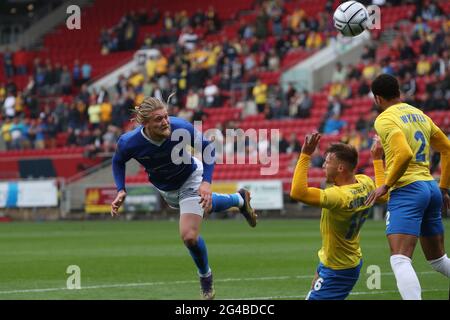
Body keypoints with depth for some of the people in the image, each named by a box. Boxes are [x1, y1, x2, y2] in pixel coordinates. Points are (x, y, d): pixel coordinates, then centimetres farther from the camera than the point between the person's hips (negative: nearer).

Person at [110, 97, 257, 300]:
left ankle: (205, 276, 18)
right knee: (205, 206, 30)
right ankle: (239, 199, 65)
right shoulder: (129, 142, -33)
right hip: (165, 190, 3)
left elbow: (207, 148, -17)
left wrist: (206, 182, -27)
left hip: (191, 180, -3)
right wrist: (121, 190, -21)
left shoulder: (181, 128, -37)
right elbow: (118, 161, -7)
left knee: (189, 236, -15)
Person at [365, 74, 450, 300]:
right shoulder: (419, 115, 17)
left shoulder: (384, 120, -8)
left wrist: (386, 185, -13)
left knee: (400, 259, -17)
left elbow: (404, 154, -24)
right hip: (432, 188, 8)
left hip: (407, 190, -8)